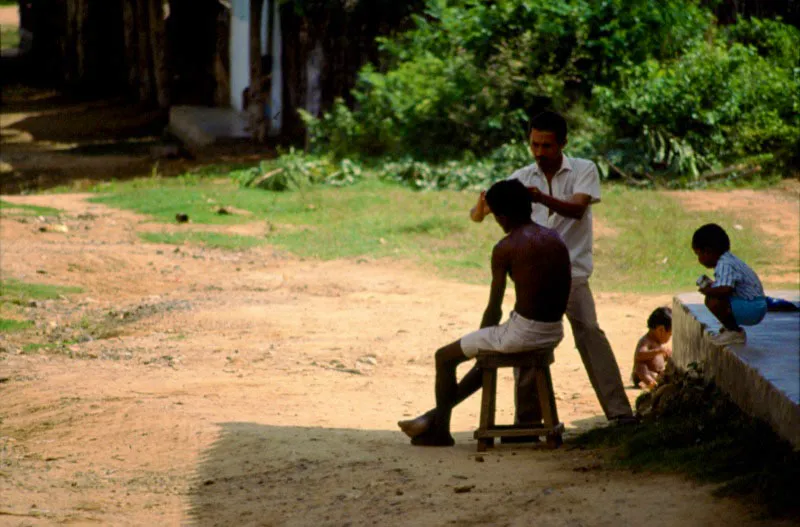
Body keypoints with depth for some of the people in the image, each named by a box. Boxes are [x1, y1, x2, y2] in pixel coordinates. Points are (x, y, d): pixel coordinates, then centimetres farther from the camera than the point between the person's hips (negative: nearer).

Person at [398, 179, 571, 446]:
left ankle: (440, 430, 21)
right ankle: (437, 415, 42)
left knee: (445, 356, 13)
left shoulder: (505, 248, -11)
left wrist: (482, 337, 11)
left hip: (523, 331, -8)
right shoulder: (555, 239, 9)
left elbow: (494, 308, -9)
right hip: (554, 331, 8)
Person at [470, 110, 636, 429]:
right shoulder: (521, 178, 7)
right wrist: (483, 204, -22)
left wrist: (542, 198, -37)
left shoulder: (584, 170, 0)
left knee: (589, 332, -18)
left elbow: (577, 209, -19)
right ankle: (527, 422, 12)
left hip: (571, 272, -4)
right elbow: (476, 217, 3)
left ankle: (619, 412, -19)